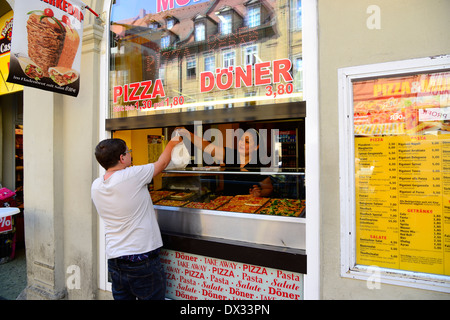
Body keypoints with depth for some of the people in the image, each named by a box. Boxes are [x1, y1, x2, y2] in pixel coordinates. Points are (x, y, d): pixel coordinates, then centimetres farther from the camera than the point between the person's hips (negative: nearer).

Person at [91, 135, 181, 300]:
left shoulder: (96, 186, 2)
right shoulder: (132, 175, -17)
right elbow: (162, 163, -1)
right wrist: (172, 143, 15)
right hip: (142, 260, -6)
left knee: (122, 297, 19)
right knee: (151, 296, 10)